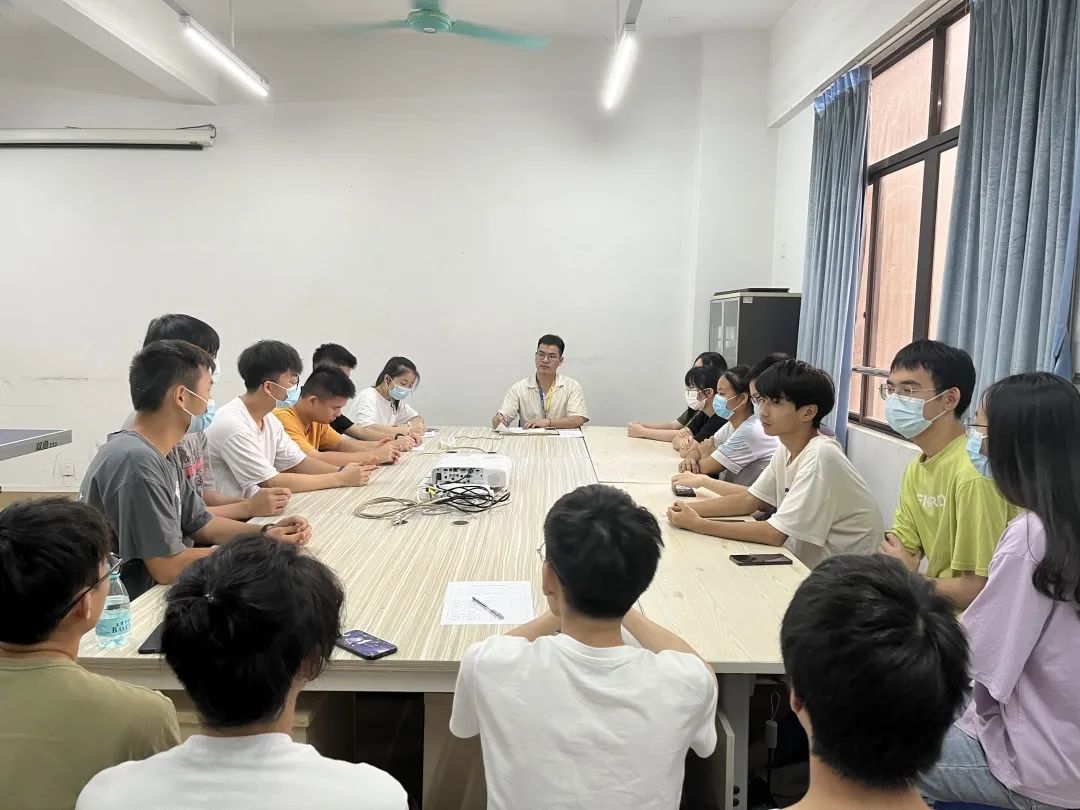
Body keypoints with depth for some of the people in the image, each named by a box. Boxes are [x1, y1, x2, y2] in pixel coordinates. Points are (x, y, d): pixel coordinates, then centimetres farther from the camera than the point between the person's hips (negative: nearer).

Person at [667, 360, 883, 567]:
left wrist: (698, 524, -21)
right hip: (806, 563, 7)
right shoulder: (786, 448, 1)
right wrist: (692, 509, -7)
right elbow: (750, 500, 7)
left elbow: (776, 534, -24)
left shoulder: (820, 457, -24)